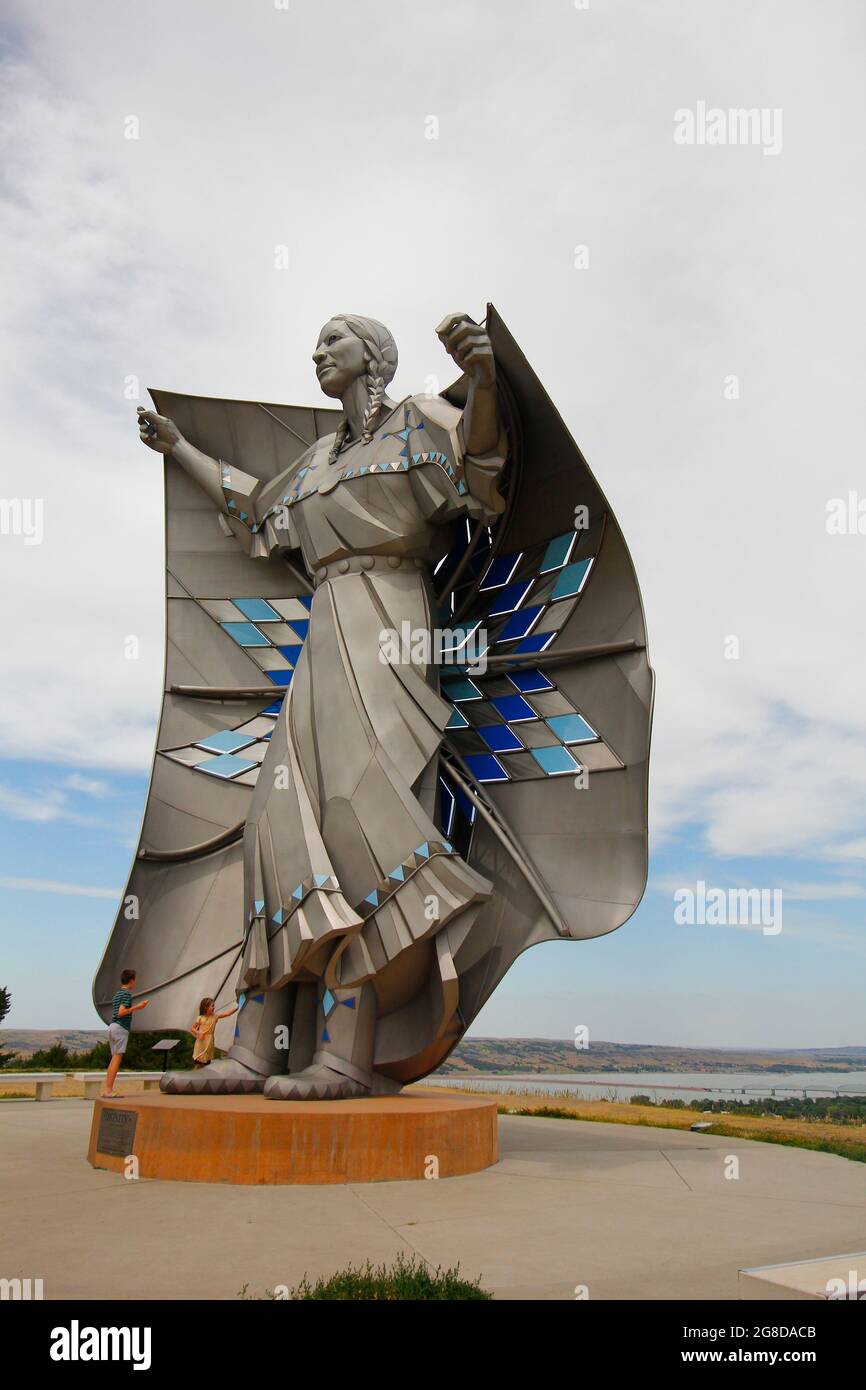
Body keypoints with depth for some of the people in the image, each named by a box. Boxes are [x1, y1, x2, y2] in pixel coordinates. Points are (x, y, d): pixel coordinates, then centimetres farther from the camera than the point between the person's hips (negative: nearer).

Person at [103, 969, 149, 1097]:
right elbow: (121, 1012, -20)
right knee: (117, 1059, -9)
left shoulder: (117, 994, 18)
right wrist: (136, 1007, -13)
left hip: (112, 1027, 9)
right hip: (121, 1028, -9)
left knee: (114, 1058, 11)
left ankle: (107, 1089, 10)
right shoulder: (127, 994, -9)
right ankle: (109, 1090, -13)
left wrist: (137, 1006, 28)